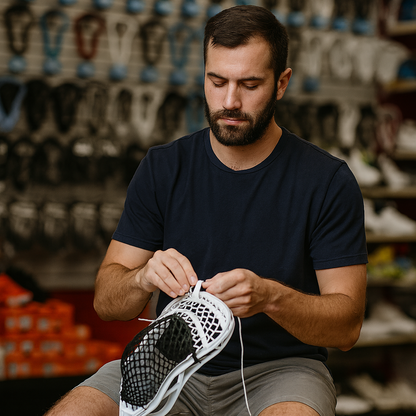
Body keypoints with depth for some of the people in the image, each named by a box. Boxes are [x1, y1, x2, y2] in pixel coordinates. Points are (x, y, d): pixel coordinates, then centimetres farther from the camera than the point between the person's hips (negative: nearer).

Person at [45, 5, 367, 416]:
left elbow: (346, 325, -7)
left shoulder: (328, 180, -5)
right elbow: (105, 301, 2)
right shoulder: (162, 167, 4)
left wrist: (270, 297, -27)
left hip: (280, 366, -2)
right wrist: (143, 278, -21)